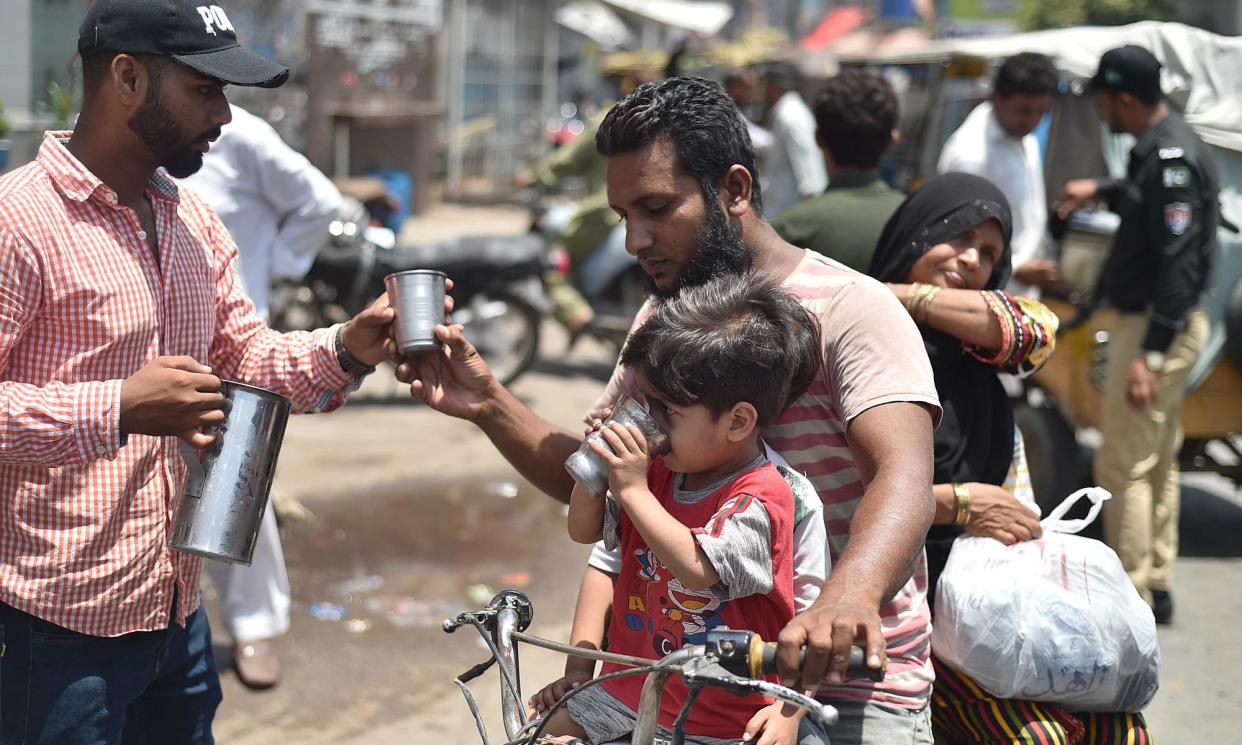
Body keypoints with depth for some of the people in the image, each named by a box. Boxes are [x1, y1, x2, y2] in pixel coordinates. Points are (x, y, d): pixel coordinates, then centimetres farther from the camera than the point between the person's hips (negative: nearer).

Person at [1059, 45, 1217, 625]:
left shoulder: (1173, 156, -21)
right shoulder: (1161, 146, 9)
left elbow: (1180, 261, -26)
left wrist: (1150, 354, -28)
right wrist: (1100, 190, 36)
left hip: (1156, 328, -11)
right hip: (1150, 322, 11)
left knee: (1123, 465, -5)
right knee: (1156, 462, 17)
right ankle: (1156, 583, 27)